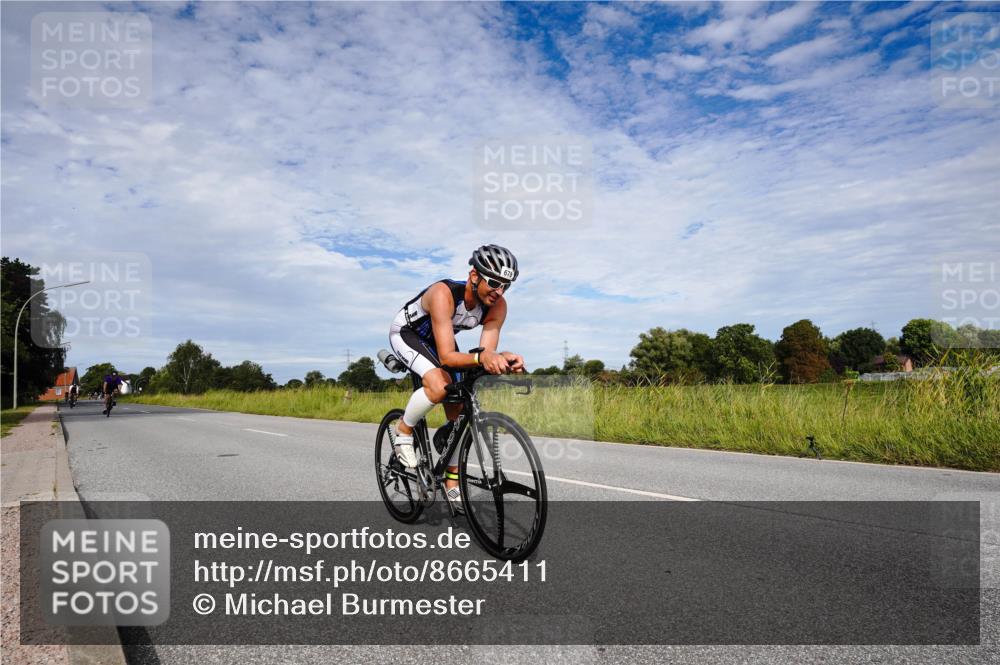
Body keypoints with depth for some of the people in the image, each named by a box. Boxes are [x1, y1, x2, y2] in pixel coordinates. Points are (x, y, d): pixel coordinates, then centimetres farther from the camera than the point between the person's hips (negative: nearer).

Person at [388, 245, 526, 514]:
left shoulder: (498, 306, -23)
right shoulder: (444, 294, -40)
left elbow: (487, 353, -28)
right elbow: (447, 356, -45)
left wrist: (503, 358, -50)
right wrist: (480, 356, -63)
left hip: (439, 338, 6)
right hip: (405, 332, -6)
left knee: (459, 410, -2)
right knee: (439, 386, -32)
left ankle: (452, 482, 12)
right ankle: (403, 431, -3)